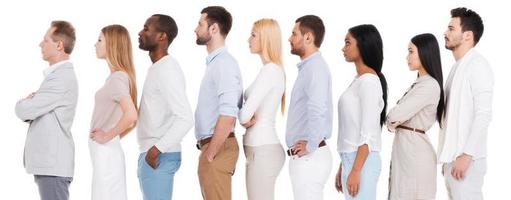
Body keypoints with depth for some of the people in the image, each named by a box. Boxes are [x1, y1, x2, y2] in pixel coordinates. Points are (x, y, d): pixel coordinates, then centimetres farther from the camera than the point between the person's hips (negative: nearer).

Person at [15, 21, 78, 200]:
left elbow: (23, 111, -17)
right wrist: (29, 103, -2)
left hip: (53, 166, -10)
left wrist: (23, 103, 5)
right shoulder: (57, 74, 18)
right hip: (47, 163, 10)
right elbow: (30, 113, 20)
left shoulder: (62, 78, -16)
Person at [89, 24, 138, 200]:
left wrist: (108, 136, -18)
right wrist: (115, 137, 11)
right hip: (105, 154, 9)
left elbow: (131, 116, -29)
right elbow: (133, 120, 20)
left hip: (106, 154, -9)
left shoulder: (117, 78, -15)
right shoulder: (119, 76, 13)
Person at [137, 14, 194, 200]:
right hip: (151, 155, 10)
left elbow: (185, 118, -24)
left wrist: (157, 149, -24)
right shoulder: (158, 68, 15)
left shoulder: (167, 70, -16)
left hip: (158, 157, -10)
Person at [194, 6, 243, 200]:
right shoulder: (214, 62, 15)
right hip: (211, 146, 10)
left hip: (217, 148, -10)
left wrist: (210, 154, -19)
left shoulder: (224, 63, -14)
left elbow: (228, 115, -23)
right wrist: (207, 150, 18)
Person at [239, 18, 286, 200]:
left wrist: (245, 120, 1)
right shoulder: (274, 69, 14)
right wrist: (250, 119, -3)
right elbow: (252, 110, 18)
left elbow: (245, 114, -21)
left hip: (262, 151, -10)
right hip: (262, 148, 10)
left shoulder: (270, 70, -15)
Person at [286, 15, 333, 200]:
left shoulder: (315, 67, -16)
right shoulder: (308, 66, 16)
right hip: (303, 156, 10)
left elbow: (318, 110, -32)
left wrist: (310, 147, -24)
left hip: (308, 157, -10)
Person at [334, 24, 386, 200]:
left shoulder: (369, 81, -12)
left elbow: (368, 134, -17)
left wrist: (356, 171, -20)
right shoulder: (358, 80, 15)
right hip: (351, 159, 9)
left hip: (362, 161, -9)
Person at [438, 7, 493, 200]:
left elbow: (483, 114, -17)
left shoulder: (477, 65, -9)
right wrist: (448, 157, 16)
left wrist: (466, 155, -21)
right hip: (453, 156, 8)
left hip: (466, 158, -8)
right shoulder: (457, 67, 17)